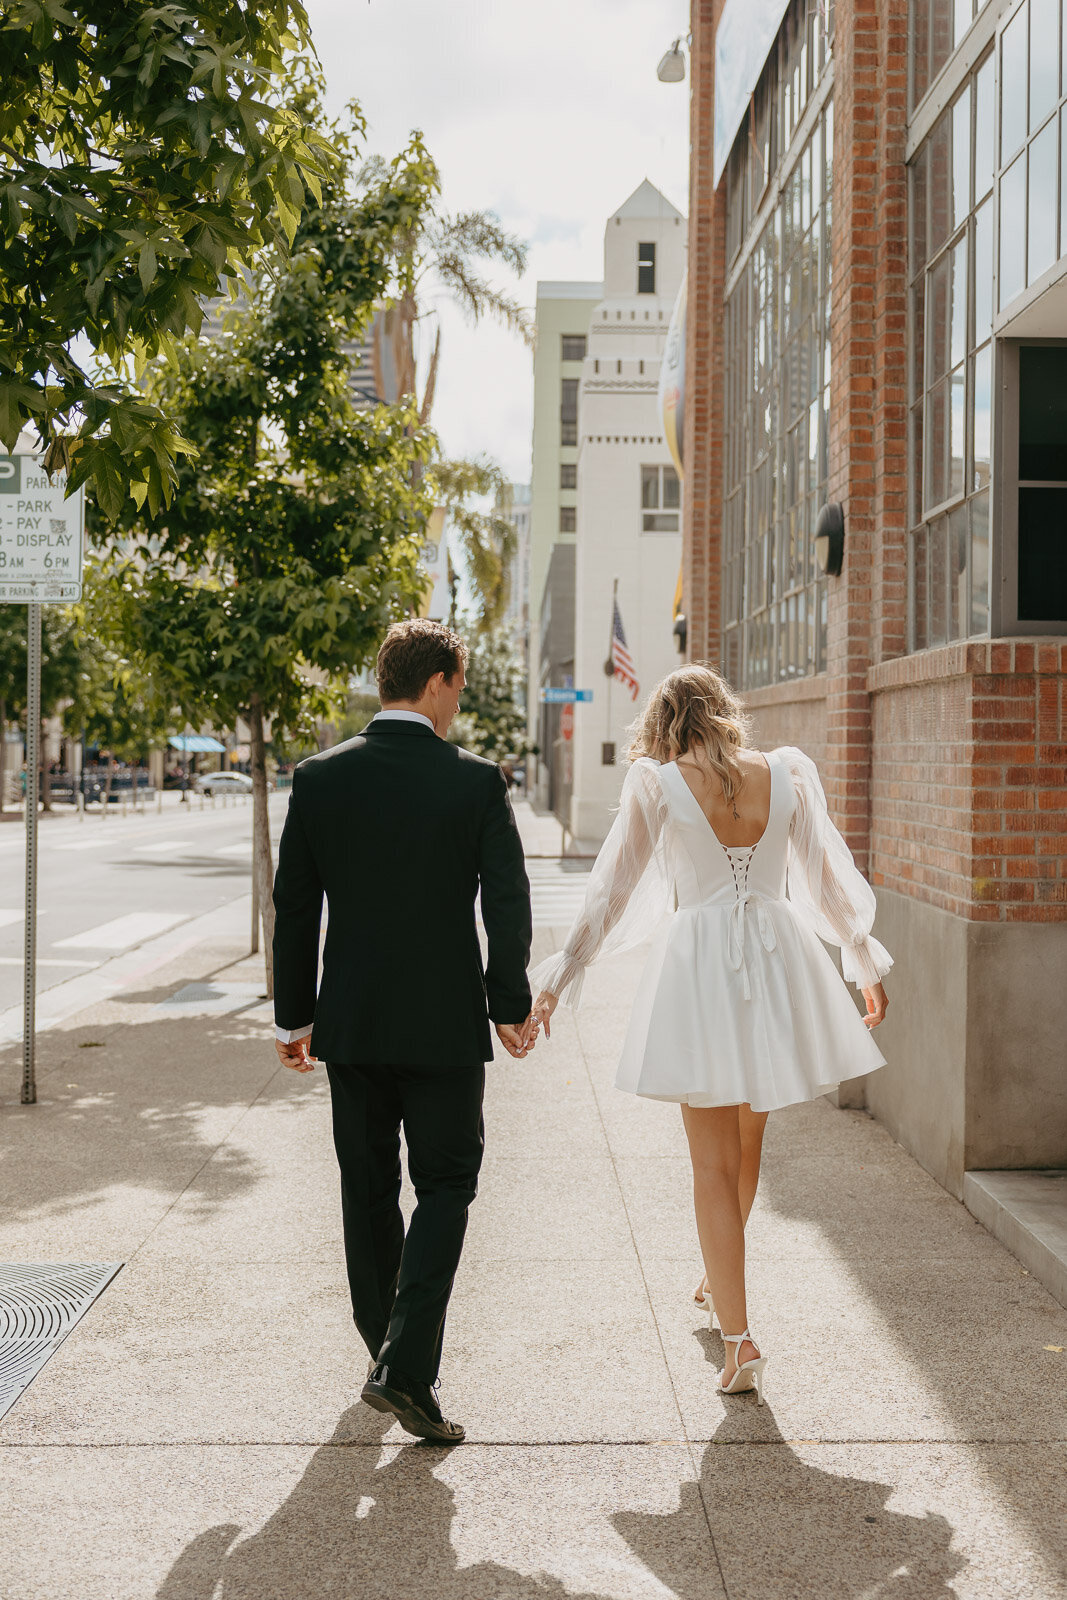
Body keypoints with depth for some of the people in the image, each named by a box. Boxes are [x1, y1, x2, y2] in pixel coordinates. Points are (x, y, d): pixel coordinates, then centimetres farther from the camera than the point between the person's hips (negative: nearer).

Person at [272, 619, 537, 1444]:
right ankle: (407, 1368, -3)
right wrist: (511, 1005, 4)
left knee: (369, 1191, 17)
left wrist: (294, 1017, 9)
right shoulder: (476, 780, -9)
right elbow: (508, 903, -9)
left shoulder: (319, 777, -2)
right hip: (445, 1026, -3)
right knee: (446, 1188, 9)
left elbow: (294, 905, 1)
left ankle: (386, 1351, 32)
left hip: (351, 1025, 3)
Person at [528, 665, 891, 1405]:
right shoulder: (784, 774, 2)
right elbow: (827, 879, 9)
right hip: (779, 959, 3)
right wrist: (867, 963, 22)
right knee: (747, 1136, 22)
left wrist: (561, 976, 5)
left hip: (700, 968, -3)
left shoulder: (657, 784, -4)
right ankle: (719, 1278, 43)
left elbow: (614, 889, -3)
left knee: (714, 1162, 4)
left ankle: (740, 1341, 0)